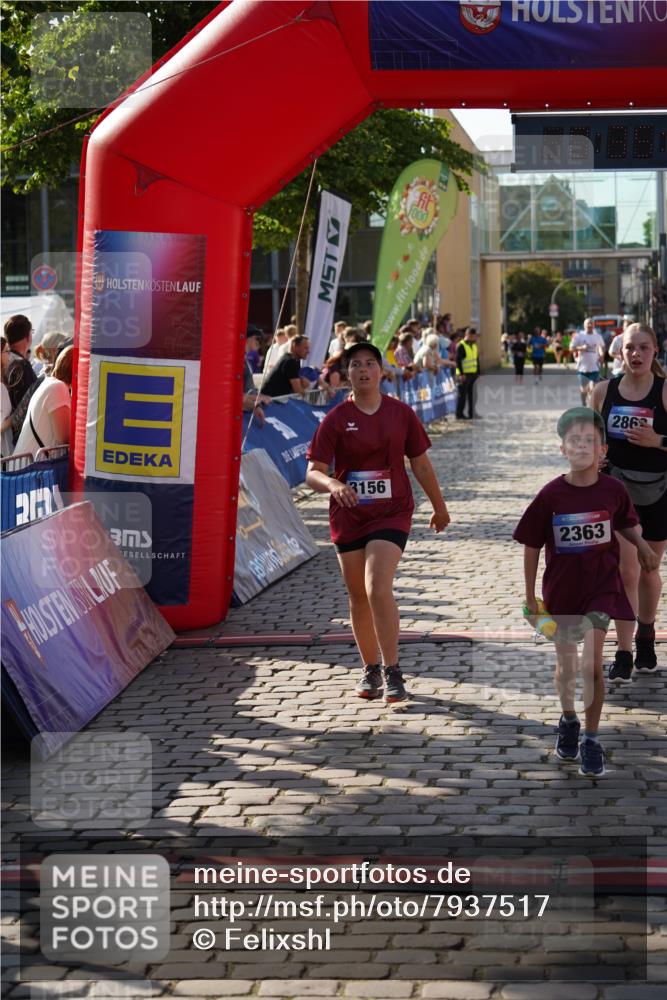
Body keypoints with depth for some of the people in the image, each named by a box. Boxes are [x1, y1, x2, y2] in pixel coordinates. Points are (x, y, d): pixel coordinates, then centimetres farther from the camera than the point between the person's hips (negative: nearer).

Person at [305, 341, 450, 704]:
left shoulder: (401, 414, 1)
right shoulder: (336, 419, -4)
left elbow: (420, 463, 12)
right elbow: (313, 473, -10)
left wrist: (439, 507, 20)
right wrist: (332, 484, -32)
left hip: (392, 514, -1)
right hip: (348, 517, 1)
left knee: (379, 589, -18)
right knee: (358, 597, 9)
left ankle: (392, 673, -10)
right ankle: (370, 669, 26)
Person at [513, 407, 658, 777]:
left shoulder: (613, 490, -9)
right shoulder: (551, 495, -12)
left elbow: (626, 523, 12)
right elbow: (532, 546, -3)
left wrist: (641, 544, -10)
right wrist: (530, 596, 0)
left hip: (601, 588, -1)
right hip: (561, 590, 1)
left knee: (592, 665, -10)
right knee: (565, 665, 15)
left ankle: (591, 739, 3)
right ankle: (568, 721, 41)